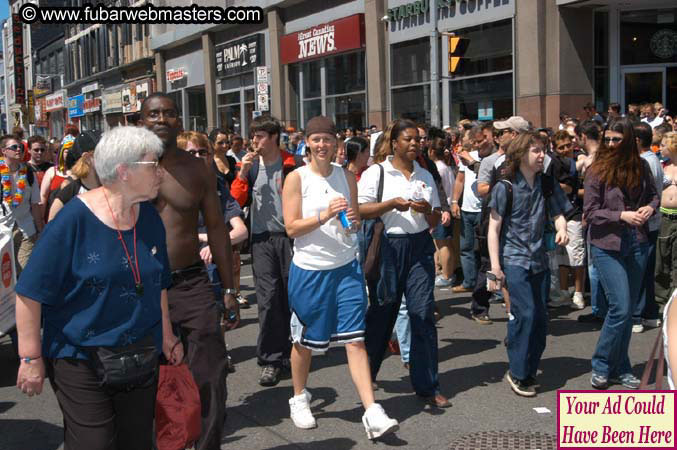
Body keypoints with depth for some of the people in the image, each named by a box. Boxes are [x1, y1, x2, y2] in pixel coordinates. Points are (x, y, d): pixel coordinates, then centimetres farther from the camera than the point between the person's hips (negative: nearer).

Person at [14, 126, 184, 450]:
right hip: (81, 361, -6)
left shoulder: (150, 218, 2)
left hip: (141, 356, 6)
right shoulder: (75, 219, -16)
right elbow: (30, 293, -14)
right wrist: (31, 358, -14)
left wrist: (167, 337, 15)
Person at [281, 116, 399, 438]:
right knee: (305, 340, 11)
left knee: (355, 338, -5)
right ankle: (299, 398, 34)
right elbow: (292, 227, -9)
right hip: (309, 269, -2)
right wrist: (324, 216, -22)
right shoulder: (297, 178, -4)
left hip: (346, 266, 2)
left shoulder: (346, 176, 7)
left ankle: (372, 412, -6)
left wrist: (353, 220, -8)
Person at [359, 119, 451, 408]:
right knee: (381, 314, 6)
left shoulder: (425, 176, 14)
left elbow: (435, 221, 16)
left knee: (423, 314, -2)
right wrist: (393, 203, -17)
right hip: (387, 246, -3)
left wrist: (427, 210, -6)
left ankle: (427, 386, 5)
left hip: (420, 248, 3)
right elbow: (360, 210, -7)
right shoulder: (376, 172, 1)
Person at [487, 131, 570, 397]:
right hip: (514, 260, -5)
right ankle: (517, 373, 1)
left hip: (539, 260, 5)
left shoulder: (547, 185, 7)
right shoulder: (505, 187, -7)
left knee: (540, 318, 5)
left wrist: (562, 230, -11)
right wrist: (495, 267, -11)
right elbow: (494, 228, -6)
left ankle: (529, 370, 21)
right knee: (526, 314, -13)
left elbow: (558, 214, 14)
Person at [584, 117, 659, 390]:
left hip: (637, 244, 4)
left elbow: (653, 194, 17)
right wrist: (622, 216, -21)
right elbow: (590, 212, -10)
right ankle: (601, 366, 8)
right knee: (621, 308, -10)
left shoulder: (640, 166, 2)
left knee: (627, 309, 11)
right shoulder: (598, 171, -9)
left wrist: (650, 207, -5)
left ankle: (619, 369, 23)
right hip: (607, 246, -4)